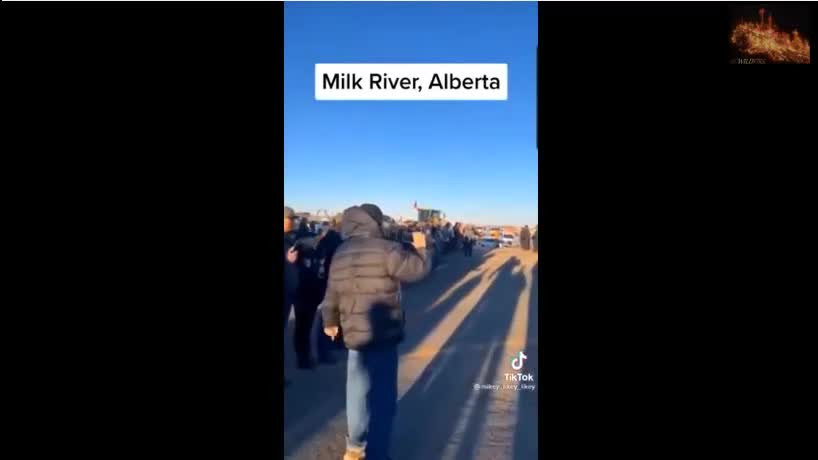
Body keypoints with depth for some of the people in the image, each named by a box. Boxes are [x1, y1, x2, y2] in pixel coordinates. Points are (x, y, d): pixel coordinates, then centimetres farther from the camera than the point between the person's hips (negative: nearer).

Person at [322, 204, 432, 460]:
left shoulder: (340, 254, 6)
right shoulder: (384, 249, -14)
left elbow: (332, 295, 13)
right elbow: (418, 269, -15)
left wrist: (330, 322, 29)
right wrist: (420, 249, 5)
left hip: (355, 334, 6)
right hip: (383, 334, -6)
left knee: (358, 391, 19)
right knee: (382, 395, 4)